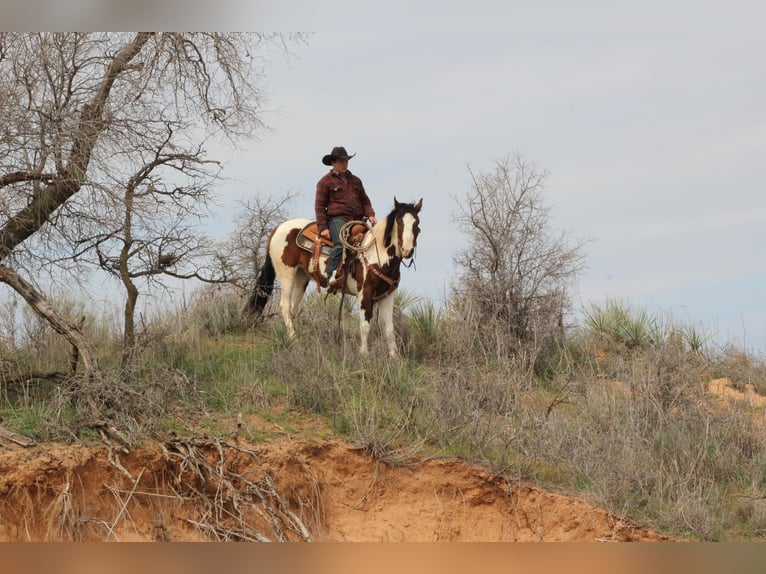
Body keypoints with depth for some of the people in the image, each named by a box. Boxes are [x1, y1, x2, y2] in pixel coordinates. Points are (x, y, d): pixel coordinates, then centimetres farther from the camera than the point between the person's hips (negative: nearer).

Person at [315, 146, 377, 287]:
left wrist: (370, 215, 3)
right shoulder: (326, 181, 8)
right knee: (341, 243, -32)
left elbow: (365, 201, 25)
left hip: (357, 220, 6)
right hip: (337, 219, -6)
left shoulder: (355, 180, 25)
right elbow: (319, 206, 3)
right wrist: (323, 227, -8)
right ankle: (332, 275, -35)